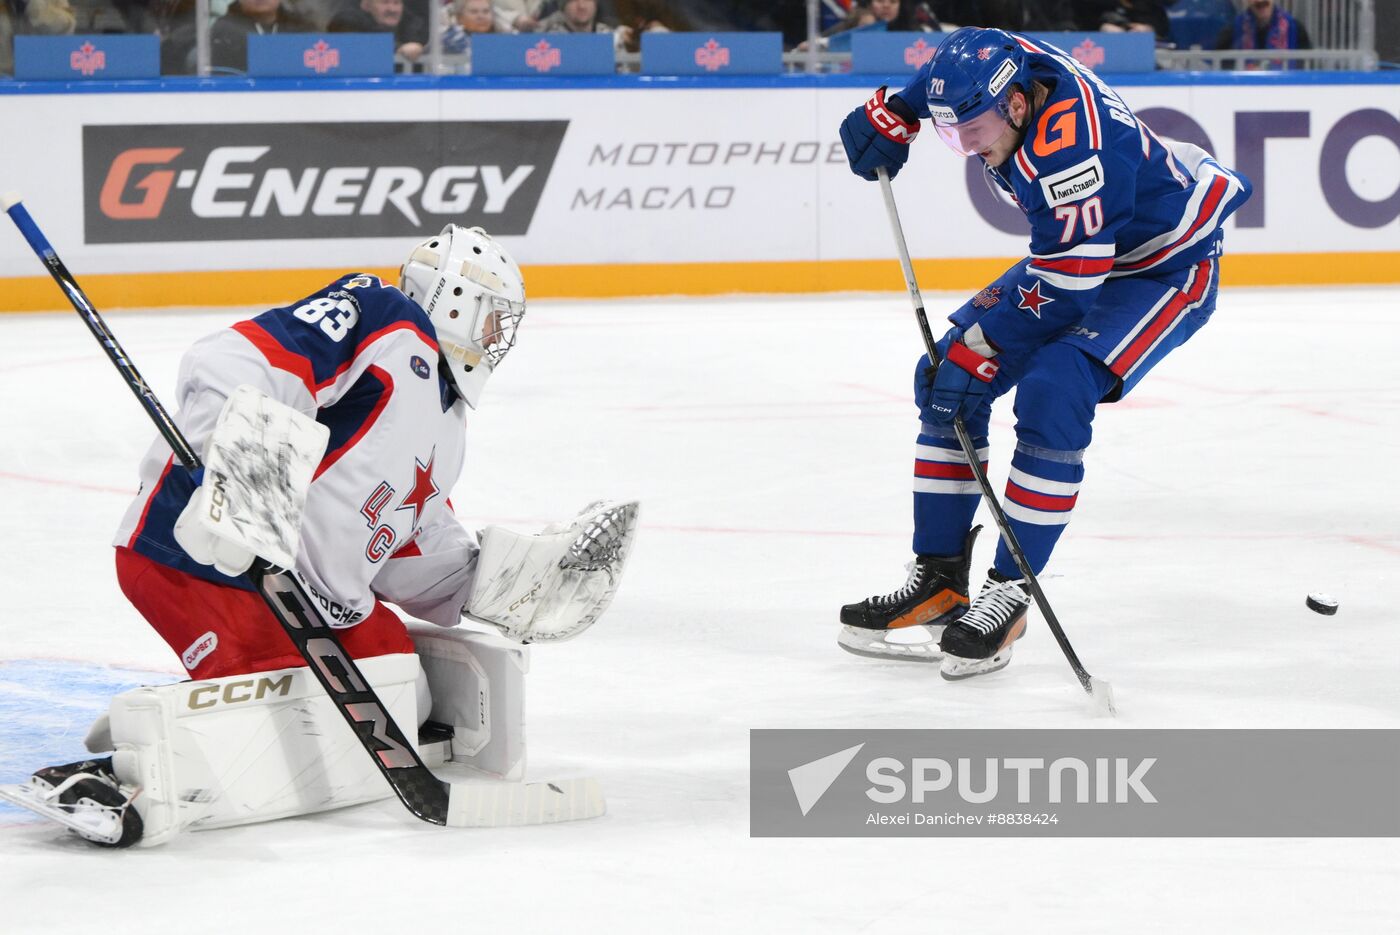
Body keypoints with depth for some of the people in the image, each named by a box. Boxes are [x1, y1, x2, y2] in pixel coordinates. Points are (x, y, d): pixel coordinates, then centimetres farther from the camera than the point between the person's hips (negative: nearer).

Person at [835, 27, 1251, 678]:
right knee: (946, 378, 1)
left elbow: (1062, 291, -32)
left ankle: (1010, 594, -19)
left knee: (1052, 393, -29)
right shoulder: (999, 67, -14)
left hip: (1168, 267, -9)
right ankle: (939, 582, 5)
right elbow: (933, 83, 12)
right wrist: (889, 115, -1)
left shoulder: (1072, 153, -38)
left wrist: (987, 342, -28)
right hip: (1069, 252, 9)